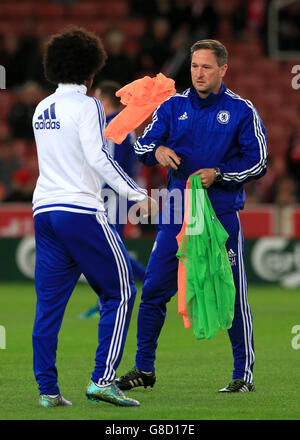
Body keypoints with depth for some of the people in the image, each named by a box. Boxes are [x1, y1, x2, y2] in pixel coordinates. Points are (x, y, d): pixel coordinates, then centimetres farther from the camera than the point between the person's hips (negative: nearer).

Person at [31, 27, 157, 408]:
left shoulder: (42, 109, 15)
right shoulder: (86, 106, -7)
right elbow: (98, 158, -17)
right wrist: (137, 193, -16)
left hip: (44, 209, 7)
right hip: (81, 210, -7)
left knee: (49, 301, 6)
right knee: (120, 293, 2)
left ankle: (47, 390, 3)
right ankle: (103, 379, -7)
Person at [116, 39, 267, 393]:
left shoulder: (241, 111, 0)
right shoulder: (173, 106, 9)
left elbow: (257, 162, -1)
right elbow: (143, 145, 5)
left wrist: (217, 174, -14)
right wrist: (157, 151, -18)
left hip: (222, 215, -3)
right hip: (176, 214, 3)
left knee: (232, 296, -3)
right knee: (153, 290, 2)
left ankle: (244, 373, 7)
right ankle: (144, 369, 13)